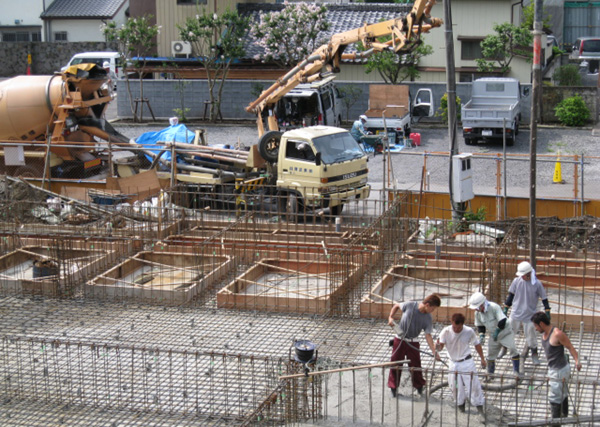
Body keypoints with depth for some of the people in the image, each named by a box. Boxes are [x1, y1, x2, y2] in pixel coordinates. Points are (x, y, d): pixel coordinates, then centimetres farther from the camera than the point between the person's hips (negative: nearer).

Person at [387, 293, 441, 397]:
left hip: (413, 343, 1)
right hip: (400, 340, -1)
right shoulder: (410, 305, -17)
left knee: (415, 365, 5)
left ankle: (419, 387, 24)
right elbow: (396, 306, 1)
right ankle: (393, 387, 22)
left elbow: (428, 335, -11)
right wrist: (391, 317, -12)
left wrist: (434, 351, -19)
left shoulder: (428, 319, -11)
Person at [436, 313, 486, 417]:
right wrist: (438, 346, -45)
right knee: (455, 387, 3)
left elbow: (477, 344, 3)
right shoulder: (446, 331, -16)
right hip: (454, 363, 1)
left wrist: (482, 359, 8)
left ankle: (480, 408, 8)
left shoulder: (469, 332, -14)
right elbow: (441, 347, -20)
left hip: (467, 362, -1)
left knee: (473, 384, -4)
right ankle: (461, 405, 26)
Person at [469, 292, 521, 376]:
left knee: (513, 349, -16)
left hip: (506, 332, -6)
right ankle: (490, 374, 22)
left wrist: (497, 332, -26)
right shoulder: (478, 313, -9)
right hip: (494, 335, 6)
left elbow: (502, 321, -31)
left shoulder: (494, 307, -28)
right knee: (491, 354, 7)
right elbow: (480, 325, 6)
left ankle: (516, 371, -5)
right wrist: (481, 335, -9)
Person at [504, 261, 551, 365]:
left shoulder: (537, 284, -13)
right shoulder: (517, 281, -7)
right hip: (516, 313, 2)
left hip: (530, 315, -2)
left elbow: (544, 299, -3)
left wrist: (547, 312, -6)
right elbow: (511, 295, 6)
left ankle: (534, 355, 26)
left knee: (531, 336, 6)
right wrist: (506, 308, 8)